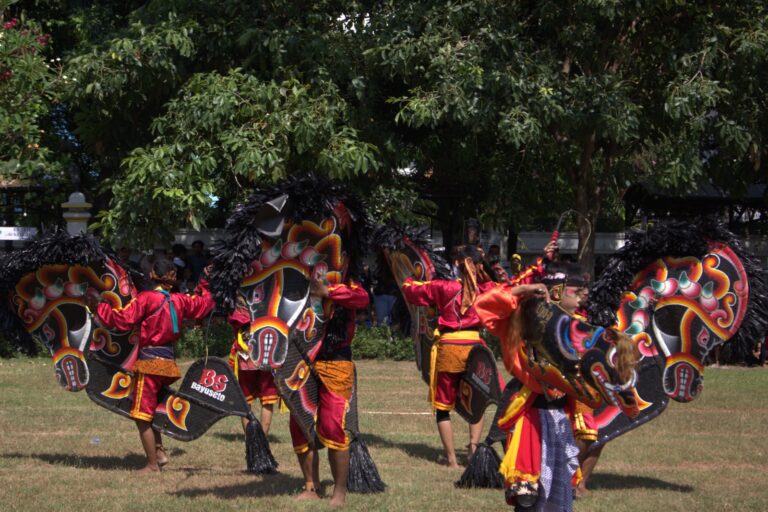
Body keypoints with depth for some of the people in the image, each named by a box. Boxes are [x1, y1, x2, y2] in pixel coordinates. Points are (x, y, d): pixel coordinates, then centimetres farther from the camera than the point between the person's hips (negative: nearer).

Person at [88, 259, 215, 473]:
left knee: (142, 415, 0)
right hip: (169, 362, 6)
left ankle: (153, 463, 0)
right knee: (150, 411, 21)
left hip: (149, 361, -6)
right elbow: (204, 303, 20)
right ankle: (160, 451, 13)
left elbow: (122, 319, -14)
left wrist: (98, 308, -6)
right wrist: (203, 286, 36)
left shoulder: (145, 298, -11)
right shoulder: (180, 300, 5)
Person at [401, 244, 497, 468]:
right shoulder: (486, 289, -1)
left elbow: (412, 291, 9)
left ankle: (452, 458, 5)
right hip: (474, 347, 2)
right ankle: (474, 445, -2)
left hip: (448, 348, -1)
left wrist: (408, 282, 29)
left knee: (443, 406, 10)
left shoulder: (443, 288, -2)